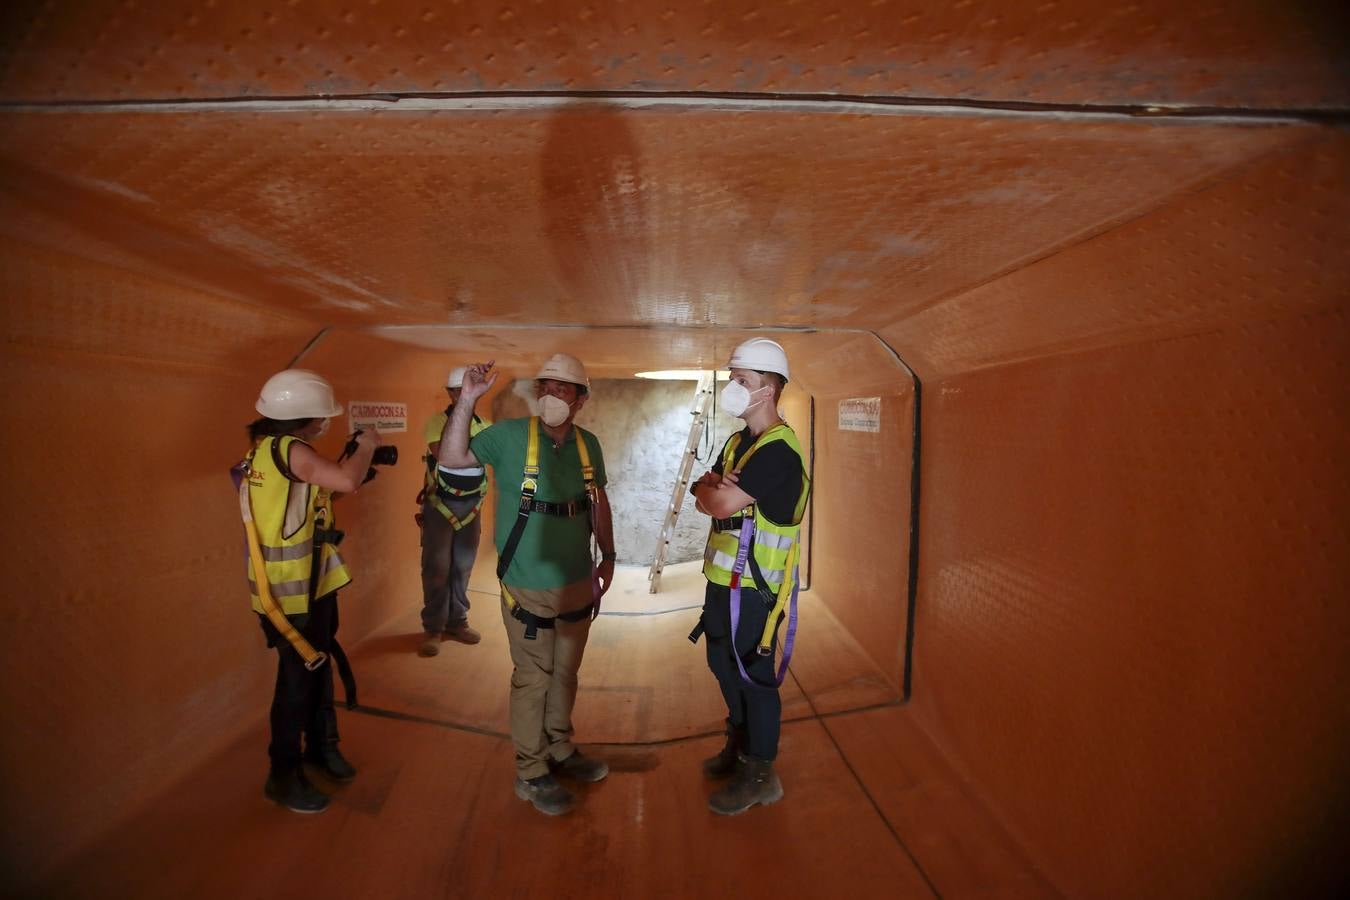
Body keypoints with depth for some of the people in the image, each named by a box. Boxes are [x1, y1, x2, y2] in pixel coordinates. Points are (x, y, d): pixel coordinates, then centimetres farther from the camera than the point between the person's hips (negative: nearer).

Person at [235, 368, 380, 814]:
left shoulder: (267, 450, 9)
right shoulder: (288, 450, -22)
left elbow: (314, 495, 16)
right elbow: (347, 482, -36)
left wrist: (353, 463, 7)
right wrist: (365, 446, -18)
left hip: (310, 586, 10)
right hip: (290, 593, -10)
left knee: (320, 668, 21)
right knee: (298, 678, 5)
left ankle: (321, 747, 38)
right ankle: (284, 776, 24)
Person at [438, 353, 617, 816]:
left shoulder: (588, 444, -1)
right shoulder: (510, 435, -12)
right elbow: (451, 458, -15)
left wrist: (608, 556, 11)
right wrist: (467, 400, -25)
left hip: (577, 584, 5)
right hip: (529, 588, -4)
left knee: (565, 674, 21)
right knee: (533, 679, 10)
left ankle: (560, 750, 43)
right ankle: (531, 774, 31)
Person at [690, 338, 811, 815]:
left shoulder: (779, 451, -20)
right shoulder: (738, 441, 10)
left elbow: (720, 503, -26)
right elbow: (706, 499, 7)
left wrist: (707, 486, -5)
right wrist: (712, 484, -15)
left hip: (754, 586, -9)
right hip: (723, 578, 9)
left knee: (754, 676, 6)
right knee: (724, 665, 22)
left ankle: (760, 773, 27)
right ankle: (739, 743, 44)